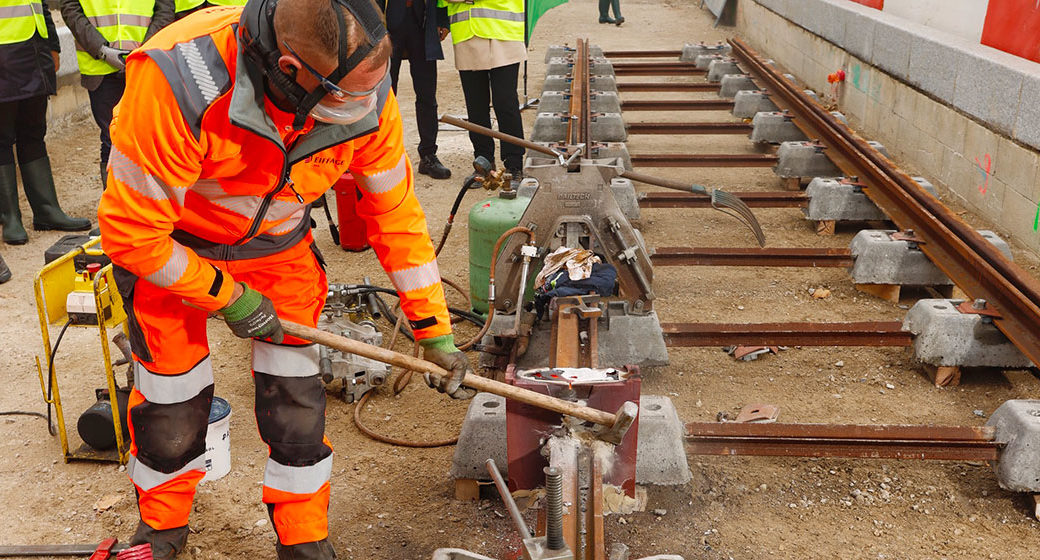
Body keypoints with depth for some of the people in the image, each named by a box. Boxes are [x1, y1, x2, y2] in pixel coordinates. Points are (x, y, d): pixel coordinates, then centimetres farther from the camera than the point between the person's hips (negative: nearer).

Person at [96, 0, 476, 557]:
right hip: (170, 244, -2)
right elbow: (131, 232, -28)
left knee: (295, 393, 1)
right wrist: (226, 296, -18)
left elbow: (396, 213, -11)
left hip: (278, 244, 3)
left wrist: (436, 330, -10)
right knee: (172, 394, 6)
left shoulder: (367, 92, -25)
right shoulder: (175, 81, -39)